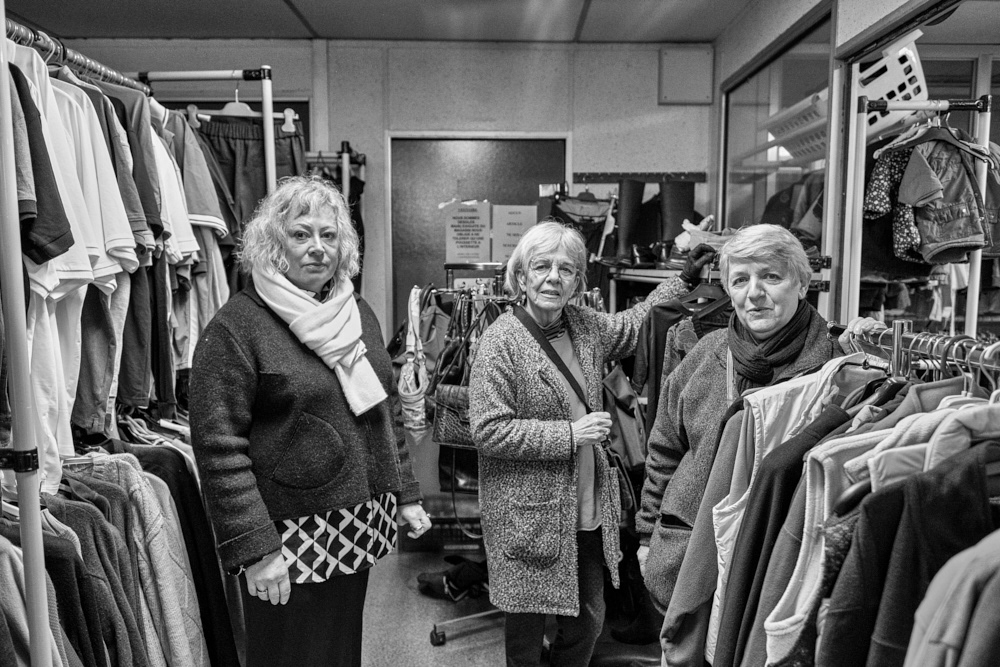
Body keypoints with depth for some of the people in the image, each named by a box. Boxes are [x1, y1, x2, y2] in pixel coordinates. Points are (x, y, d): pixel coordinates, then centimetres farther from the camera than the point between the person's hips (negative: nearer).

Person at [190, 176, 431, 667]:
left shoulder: (359, 313, 9)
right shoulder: (236, 327, -13)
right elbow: (219, 446, -16)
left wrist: (404, 494, 12)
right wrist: (254, 549, -18)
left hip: (361, 533, 6)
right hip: (291, 542, -6)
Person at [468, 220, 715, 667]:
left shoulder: (586, 325, 3)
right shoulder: (501, 341, -16)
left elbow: (635, 325, 23)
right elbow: (488, 432, -19)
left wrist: (683, 281, 18)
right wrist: (569, 434, -20)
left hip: (589, 509, 6)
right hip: (528, 516, -6)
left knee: (589, 620, 18)